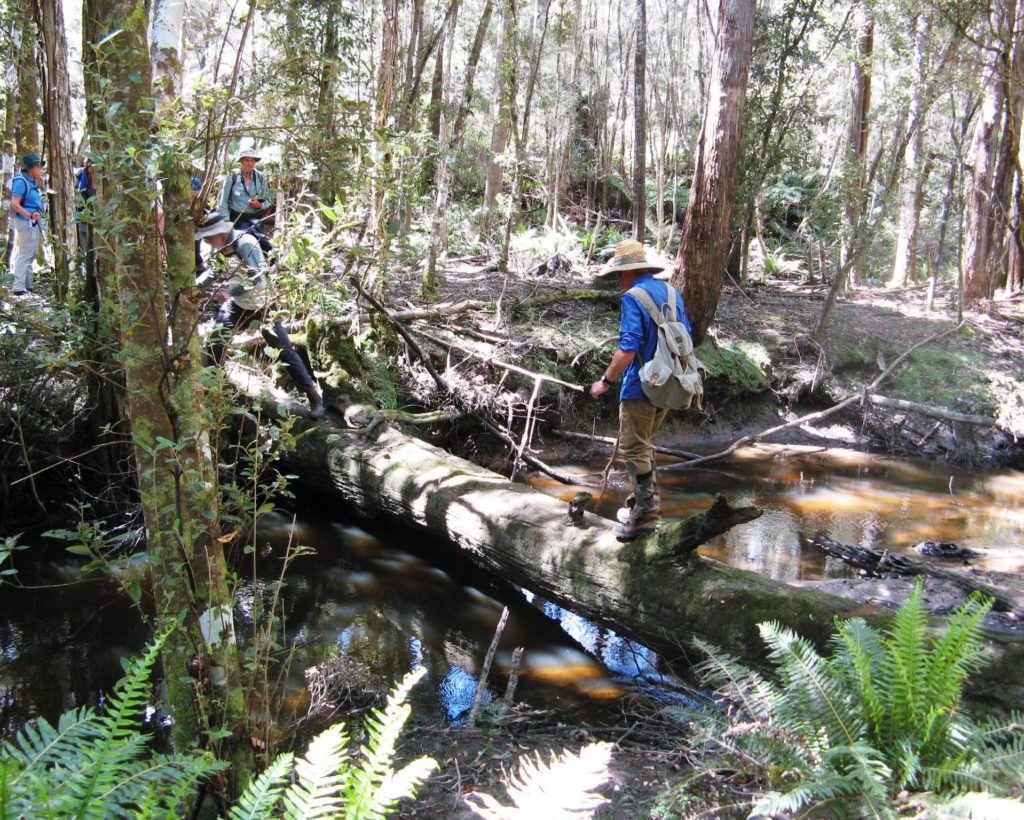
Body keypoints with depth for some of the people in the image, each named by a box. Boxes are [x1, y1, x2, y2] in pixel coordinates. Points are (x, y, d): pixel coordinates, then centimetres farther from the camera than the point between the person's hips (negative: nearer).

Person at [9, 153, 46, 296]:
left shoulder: (32, 182, 14)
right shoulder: (21, 181, -14)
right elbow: (14, 203, -23)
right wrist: (29, 215, -34)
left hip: (33, 223, 10)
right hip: (24, 222, -10)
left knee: (31, 255, 15)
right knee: (24, 255, -9)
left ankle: (27, 285, 24)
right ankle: (19, 288, -7)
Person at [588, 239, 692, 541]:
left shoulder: (632, 298, -16)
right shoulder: (671, 292, 9)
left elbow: (628, 348, -24)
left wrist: (606, 381, -16)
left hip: (641, 385, -9)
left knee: (634, 449, 0)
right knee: (642, 444, 21)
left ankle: (646, 513, 3)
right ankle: (644, 501, 28)